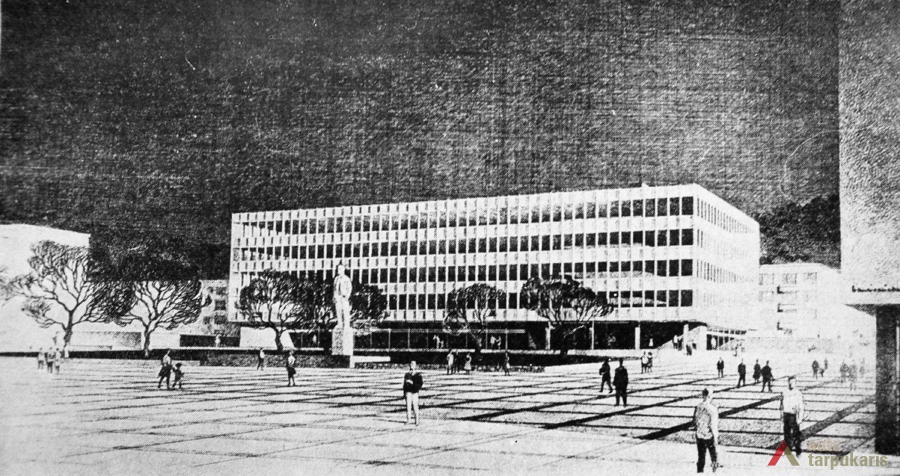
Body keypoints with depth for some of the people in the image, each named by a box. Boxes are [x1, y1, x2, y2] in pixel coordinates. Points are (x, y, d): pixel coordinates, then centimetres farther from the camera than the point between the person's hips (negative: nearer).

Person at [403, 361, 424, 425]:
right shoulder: (407, 374, 11)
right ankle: (408, 420, 4)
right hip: (408, 392, 2)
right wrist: (404, 394, 12)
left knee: (415, 406, -5)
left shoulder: (418, 375, 3)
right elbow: (404, 384, 15)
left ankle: (417, 421, 2)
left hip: (415, 392, -2)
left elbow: (420, 384, -3)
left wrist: (412, 383, -15)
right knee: (408, 406, -1)